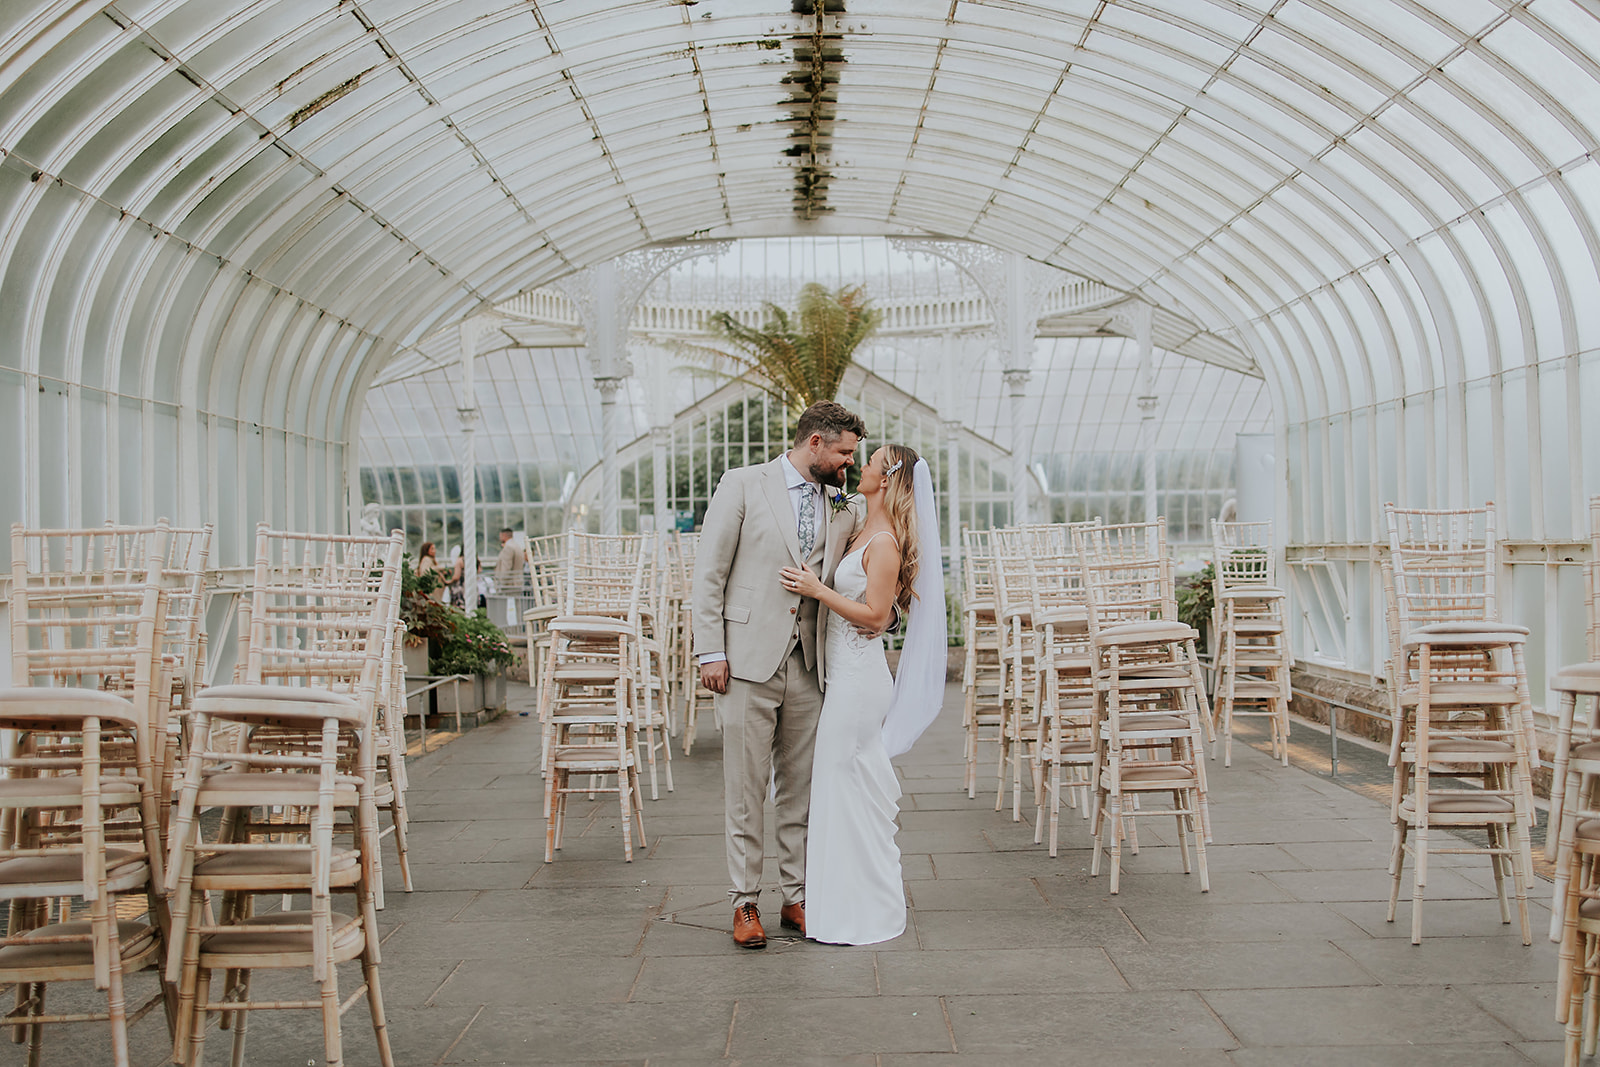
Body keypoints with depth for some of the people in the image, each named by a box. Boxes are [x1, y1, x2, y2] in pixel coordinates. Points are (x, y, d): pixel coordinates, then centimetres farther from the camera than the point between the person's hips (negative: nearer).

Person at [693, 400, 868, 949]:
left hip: (806, 664, 5)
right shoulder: (743, 484, -1)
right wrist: (710, 651, -9)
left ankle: (797, 897, 21)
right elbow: (710, 571, -4)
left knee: (800, 790, 9)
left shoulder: (840, 509, 12)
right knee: (746, 791, 1)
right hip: (748, 658, -4)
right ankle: (745, 904, 12)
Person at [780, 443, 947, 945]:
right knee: (856, 786, 15)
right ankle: (871, 900, 26)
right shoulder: (865, 531, 12)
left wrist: (818, 590, -18)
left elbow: (875, 614, -19)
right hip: (846, 672, 10)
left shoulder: (885, 542, -16)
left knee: (849, 786, -1)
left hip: (858, 677, -10)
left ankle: (864, 914, 10)